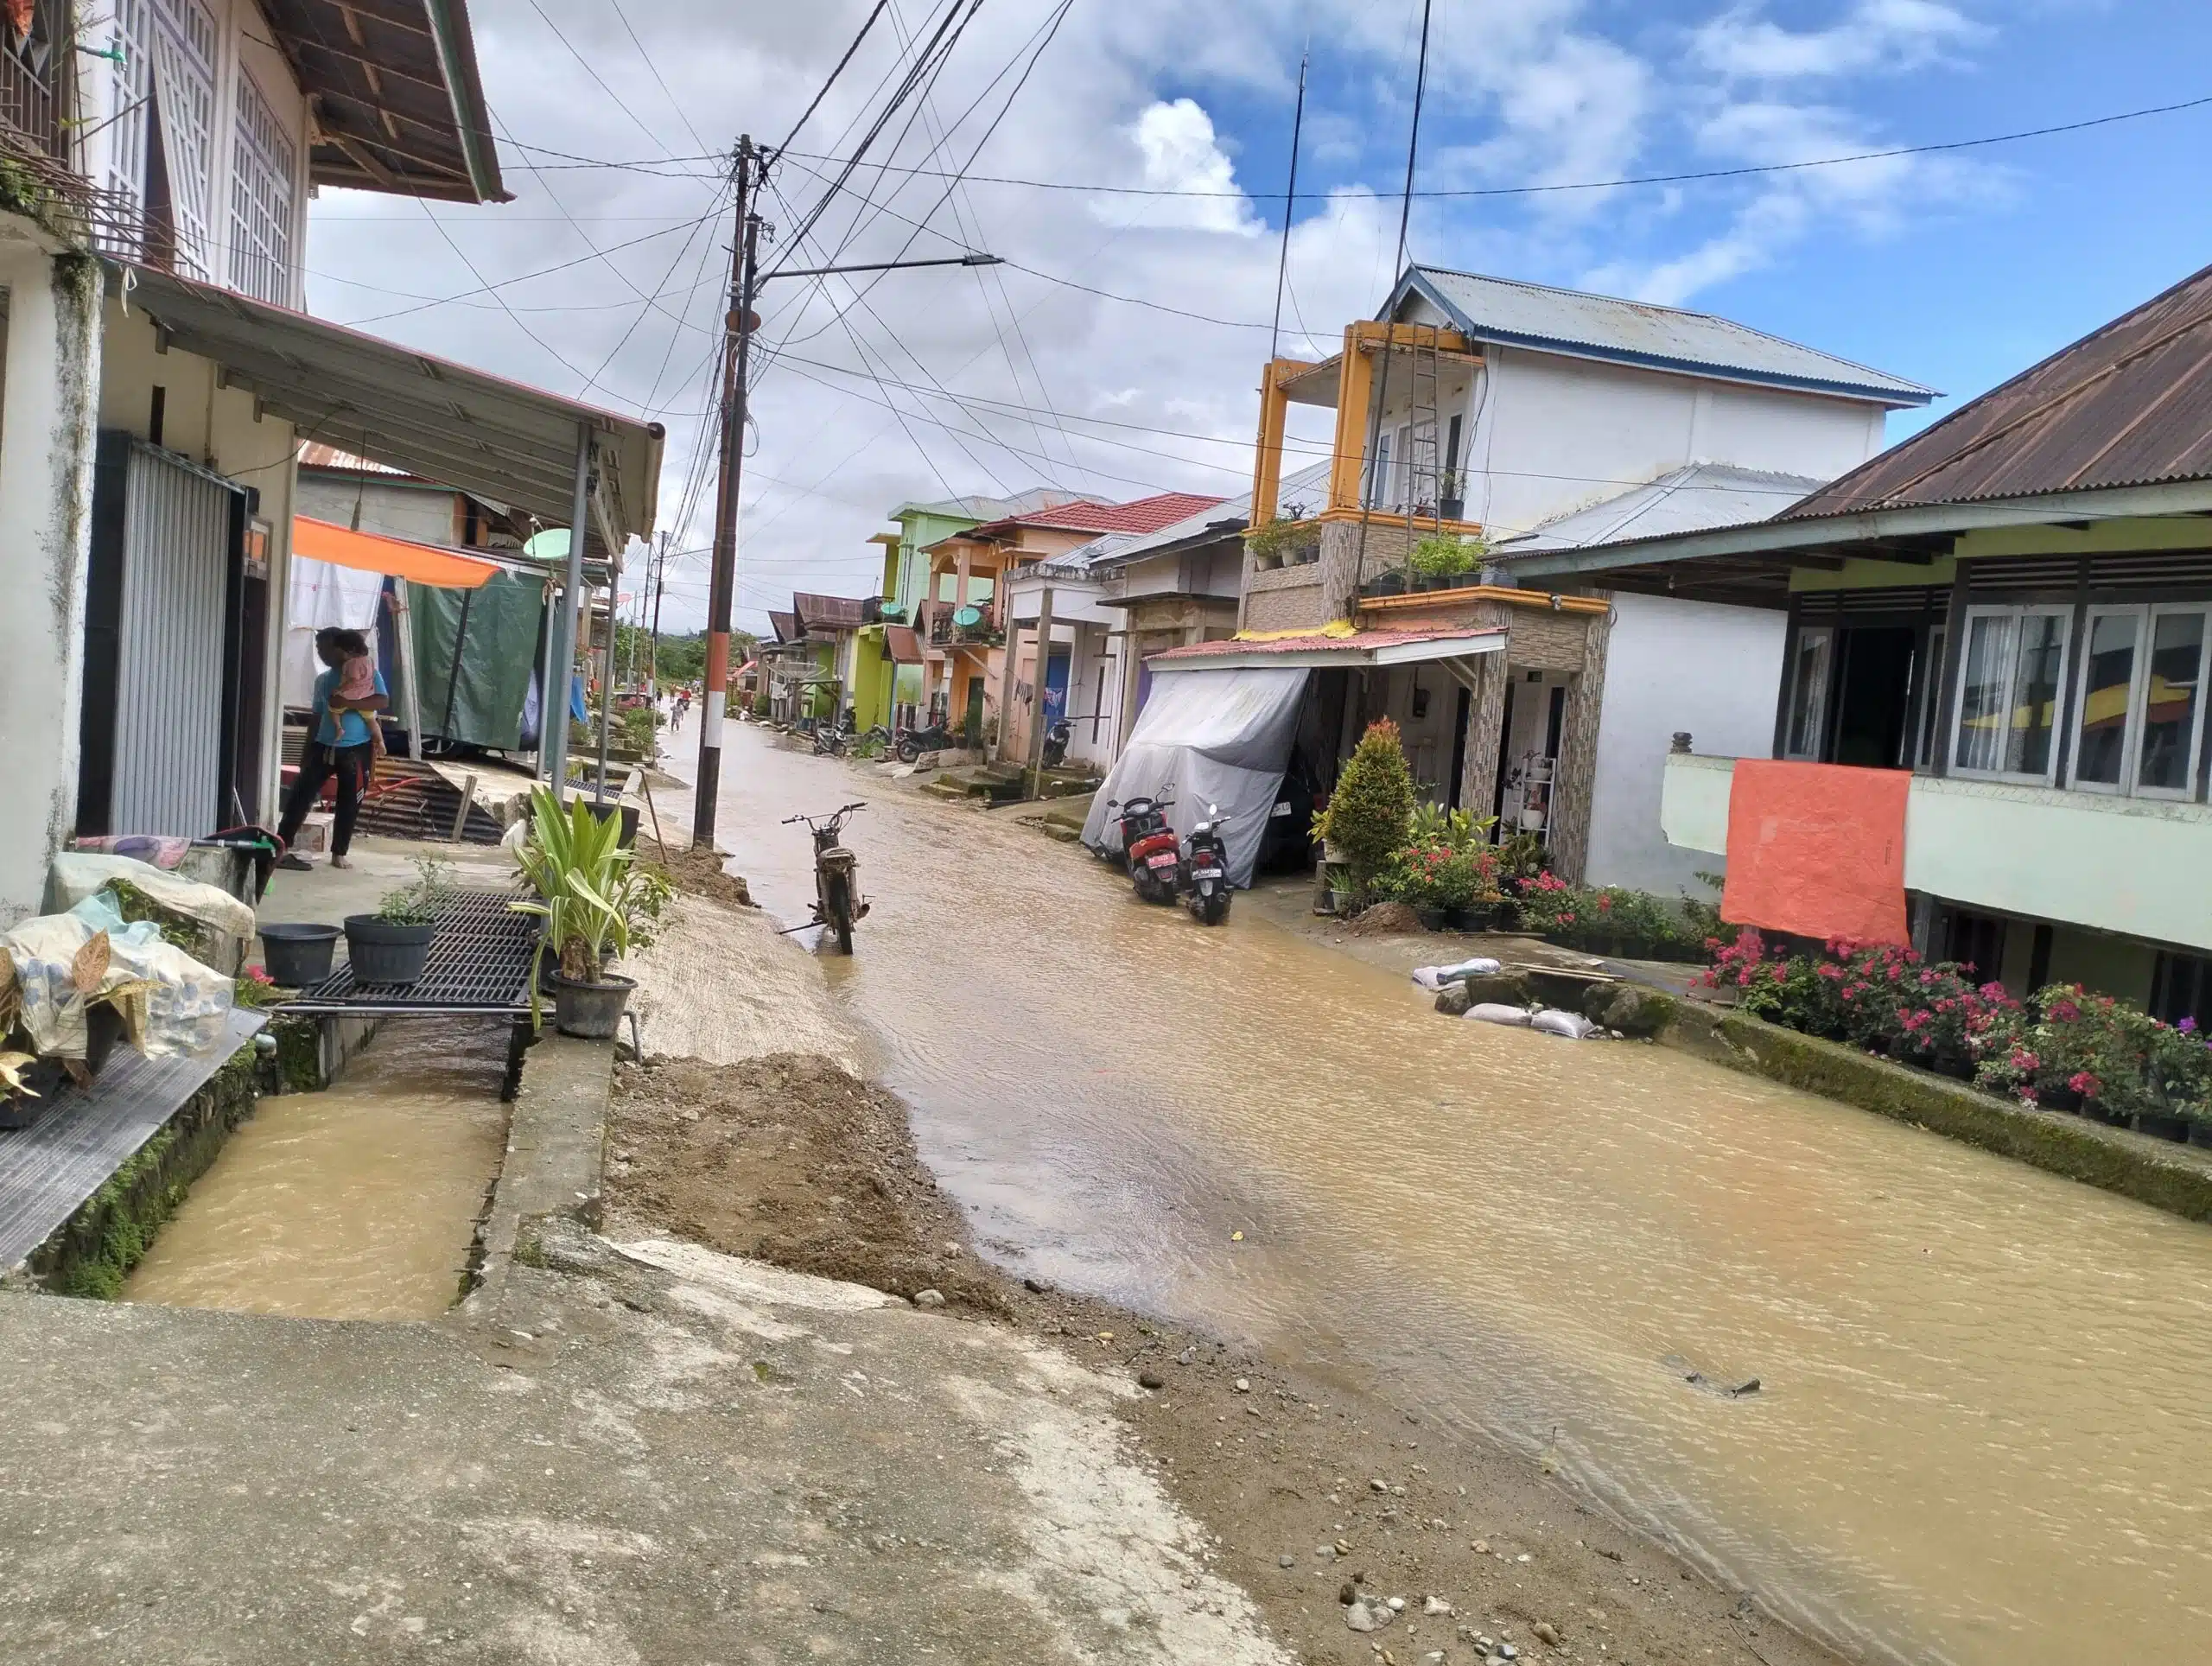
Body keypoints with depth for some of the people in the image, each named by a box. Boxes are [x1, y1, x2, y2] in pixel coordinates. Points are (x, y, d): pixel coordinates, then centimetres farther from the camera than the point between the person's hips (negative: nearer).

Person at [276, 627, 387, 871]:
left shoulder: (367, 671, -3)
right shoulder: (322, 680, 13)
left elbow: (383, 701, -17)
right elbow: (317, 717, 18)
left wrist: (348, 703, -25)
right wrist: (306, 751, 15)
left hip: (356, 750, -4)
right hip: (324, 747, 4)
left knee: (349, 805, 2)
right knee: (300, 795, -5)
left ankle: (339, 854, 12)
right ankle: (282, 846, -5)